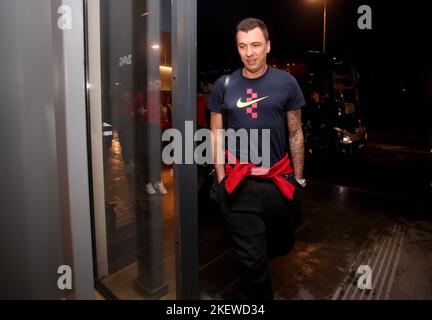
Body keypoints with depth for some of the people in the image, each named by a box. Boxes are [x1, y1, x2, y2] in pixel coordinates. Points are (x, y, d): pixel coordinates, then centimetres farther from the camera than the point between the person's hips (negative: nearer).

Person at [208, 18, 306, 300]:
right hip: (238, 185, -1)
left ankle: (256, 265, 56)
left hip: (280, 182, 2)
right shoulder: (224, 85, 2)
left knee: (282, 246, 23)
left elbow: (295, 134, 5)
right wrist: (221, 178, 1)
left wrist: (299, 179, 5)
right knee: (253, 260, 6)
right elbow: (216, 135, 5)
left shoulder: (287, 82, 1)